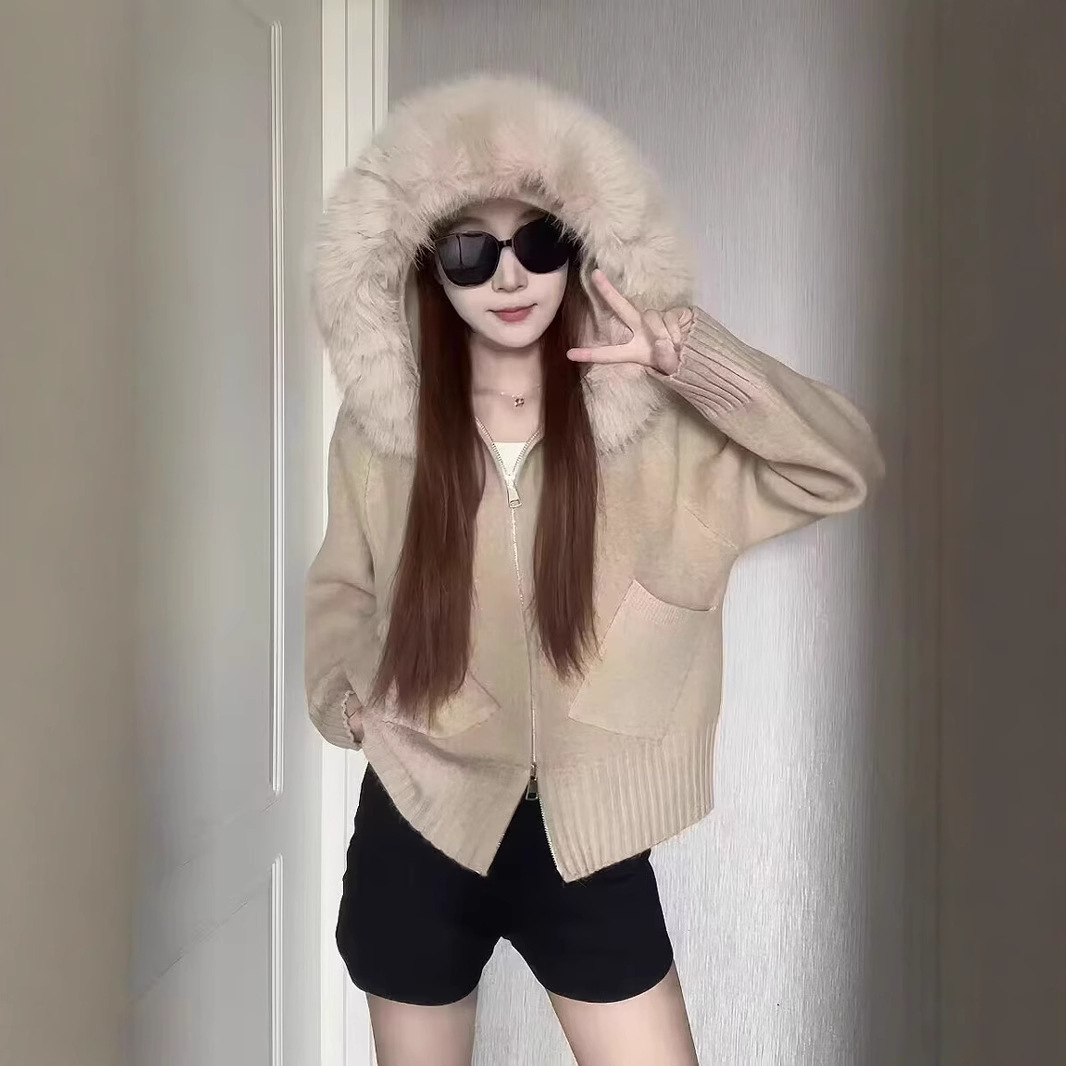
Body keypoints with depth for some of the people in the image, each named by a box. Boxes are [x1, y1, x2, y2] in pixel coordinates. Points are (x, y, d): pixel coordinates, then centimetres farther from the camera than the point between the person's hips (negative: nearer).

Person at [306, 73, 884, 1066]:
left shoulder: (650, 418, -10)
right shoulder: (378, 422, -6)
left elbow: (844, 469, -16)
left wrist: (695, 356, -27)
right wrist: (341, 699, -7)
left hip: (587, 835, -1)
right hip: (418, 827, 2)